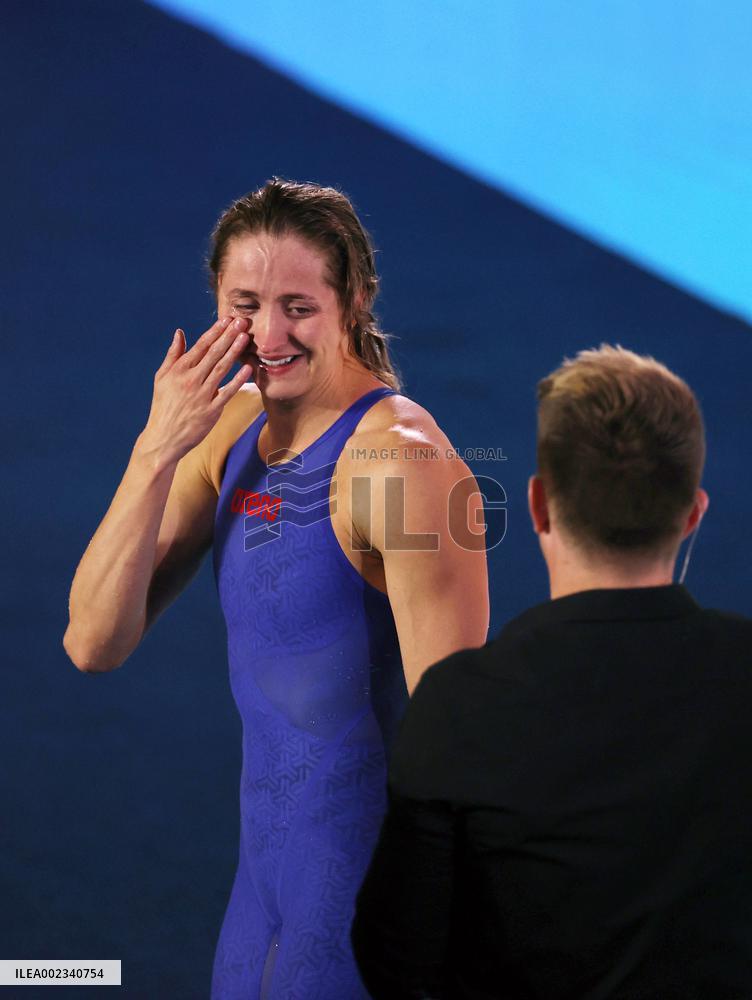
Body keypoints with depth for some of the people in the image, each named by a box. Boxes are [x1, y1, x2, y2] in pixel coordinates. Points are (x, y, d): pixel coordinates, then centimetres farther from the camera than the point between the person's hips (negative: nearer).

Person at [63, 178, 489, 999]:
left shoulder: (401, 459, -19)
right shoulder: (234, 424, 4)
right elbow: (94, 644, -2)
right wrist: (158, 448, -11)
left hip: (374, 872, -7)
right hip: (271, 864, 8)